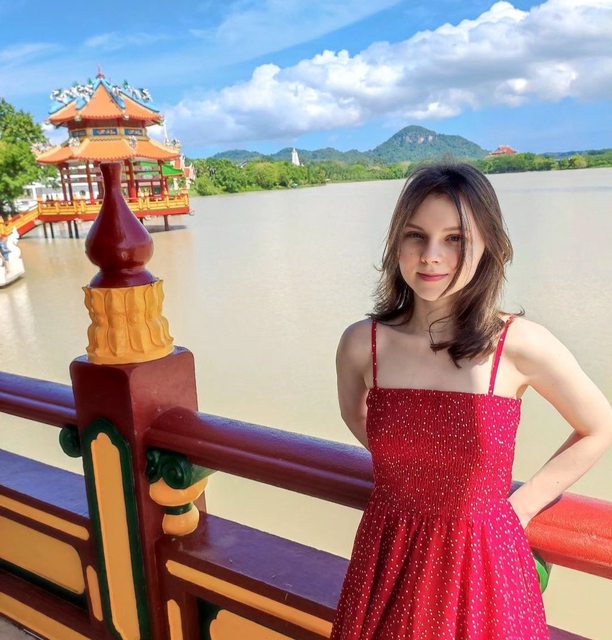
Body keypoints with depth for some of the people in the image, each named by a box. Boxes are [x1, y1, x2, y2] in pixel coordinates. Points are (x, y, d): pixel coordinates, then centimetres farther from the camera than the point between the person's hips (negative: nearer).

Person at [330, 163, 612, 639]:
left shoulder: (521, 344, -16)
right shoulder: (361, 343, -12)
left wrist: (520, 508, -2)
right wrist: (407, 476, 5)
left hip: (485, 565, -2)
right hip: (389, 558, 2)